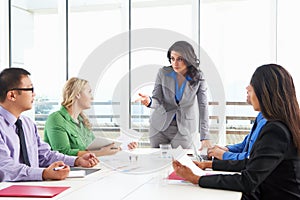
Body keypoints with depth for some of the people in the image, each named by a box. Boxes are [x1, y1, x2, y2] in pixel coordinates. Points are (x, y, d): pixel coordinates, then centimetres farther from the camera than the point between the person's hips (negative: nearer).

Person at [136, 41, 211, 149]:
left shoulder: (198, 77, -9)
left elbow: (203, 107, -12)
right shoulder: (163, 73, -10)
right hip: (160, 127, 1)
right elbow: (157, 100, -10)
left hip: (184, 129, -1)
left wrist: (205, 138, -18)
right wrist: (149, 101, -36)